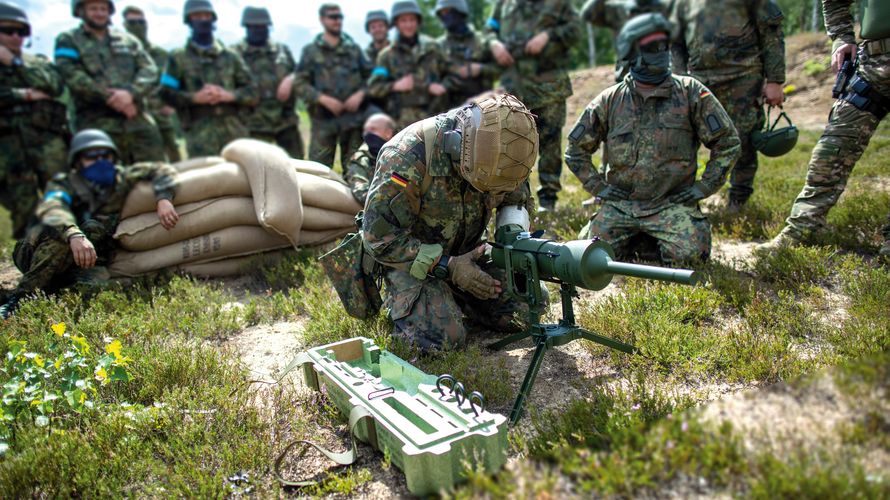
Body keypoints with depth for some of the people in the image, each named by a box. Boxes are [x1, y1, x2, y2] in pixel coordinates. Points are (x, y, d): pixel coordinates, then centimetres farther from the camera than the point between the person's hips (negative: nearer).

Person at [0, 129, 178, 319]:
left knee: (99, 279, -32)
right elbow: (51, 209, -26)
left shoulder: (121, 179, 7)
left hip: (86, 263, 2)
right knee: (60, 234, -35)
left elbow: (161, 170, 2)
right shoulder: (65, 185, -4)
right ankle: (20, 297, -32)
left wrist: (163, 199, -20)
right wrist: (74, 235, -48)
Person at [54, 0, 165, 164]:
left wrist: (131, 92, -13)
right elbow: (72, 75, -5)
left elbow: (150, 71, 6)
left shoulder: (128, 39, 21)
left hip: (140, 123, 3)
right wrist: (109, 98, -14)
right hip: (98, 127, -3)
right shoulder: (67, 41, 13)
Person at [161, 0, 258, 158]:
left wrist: (229, 95, -7)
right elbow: (167, 93, 4)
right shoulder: (179, 57, 11)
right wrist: (194, 97, -12)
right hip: (200, 134, -2)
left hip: (234, 131, 3)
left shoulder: (231, 56, 17)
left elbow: (253, 93, 11)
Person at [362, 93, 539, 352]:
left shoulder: (495, 151, -15)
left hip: (466, 252, 5)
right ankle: (401, 303, 8)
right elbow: (379, 236, -27)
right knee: (445, 336, -24)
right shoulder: (408, 156, -32)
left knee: (520, 314, -6)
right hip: (411, 258, -5)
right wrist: (448, 267, -28)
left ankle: (453, 298, 18)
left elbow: (517, 198, 5)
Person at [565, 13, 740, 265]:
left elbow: (727, 142, 4)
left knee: (689, 253, -24)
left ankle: (659, 242, 11)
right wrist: (597, 186, 2)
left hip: (673, 202, -1)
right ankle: (635, 239, 18)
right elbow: (576, 149, 11)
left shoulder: (691, 93, -1)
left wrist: (705, 186, -2)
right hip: (620, 203, 2)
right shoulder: (609, 100, 2)